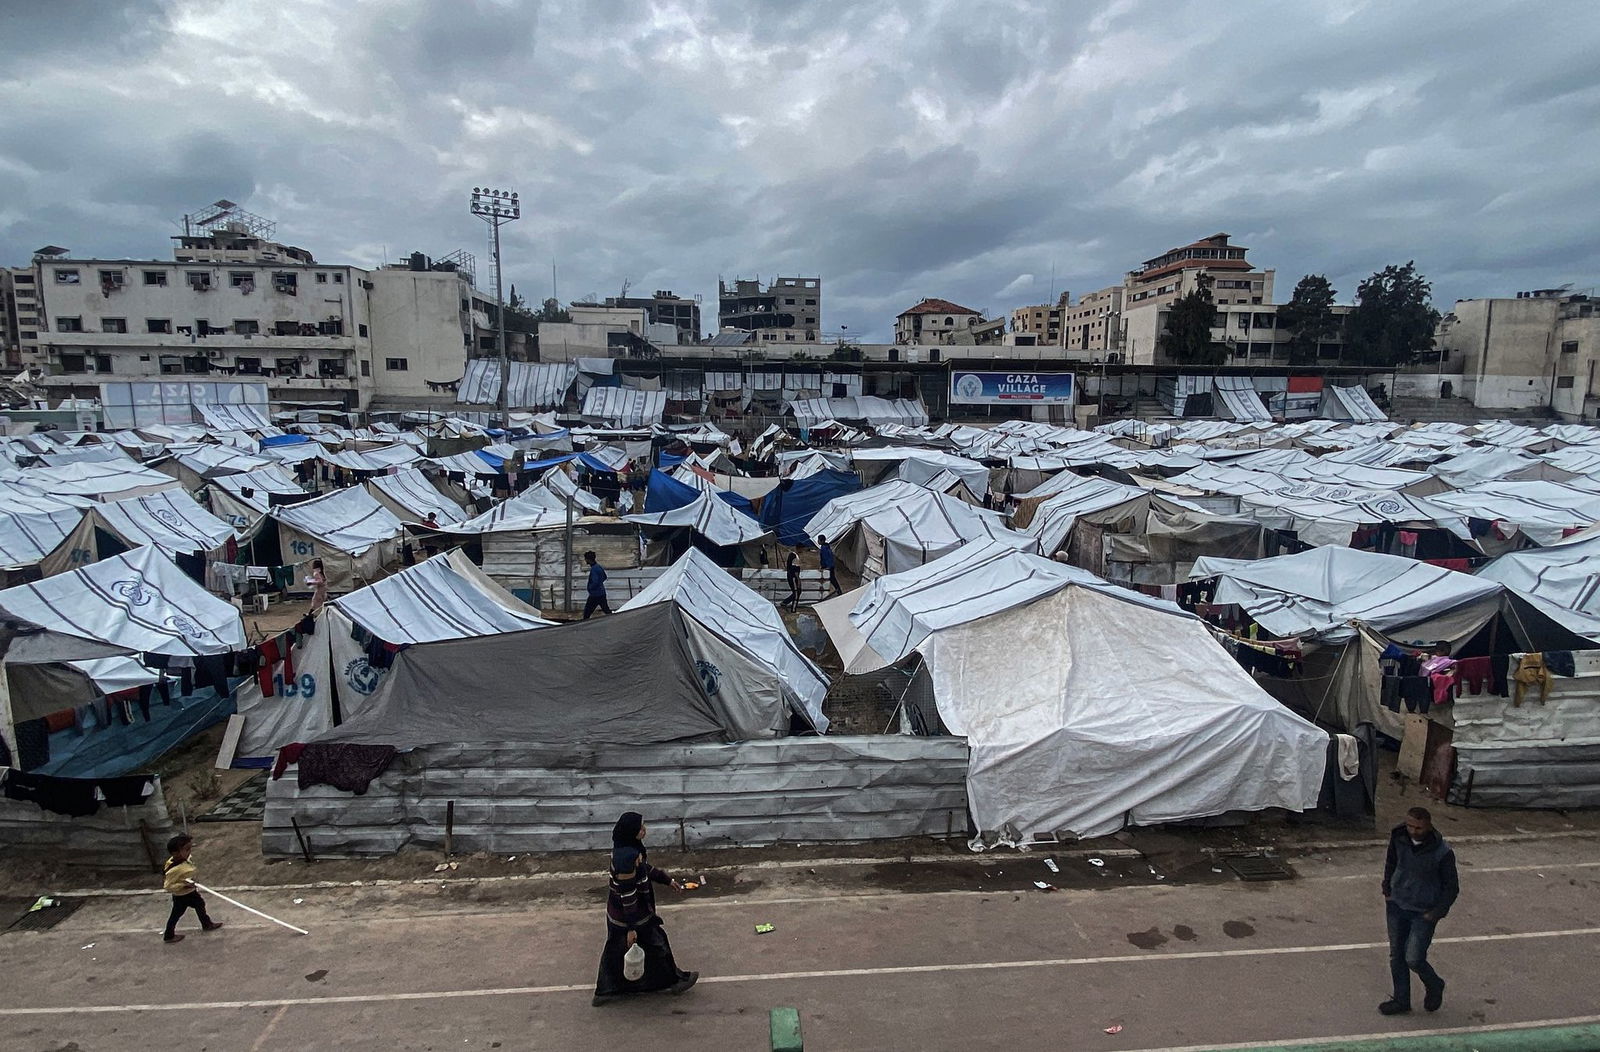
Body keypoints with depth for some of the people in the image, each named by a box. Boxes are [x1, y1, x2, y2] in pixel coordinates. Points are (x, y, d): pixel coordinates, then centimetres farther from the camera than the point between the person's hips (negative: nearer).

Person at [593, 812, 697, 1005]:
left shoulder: (623, 847, -4)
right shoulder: (628, 857, -33)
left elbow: (644, 868, 13)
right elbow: (628, 895, -28)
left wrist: (667, 880, 20)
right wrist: (632, 928, -21)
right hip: (630, 914, -8)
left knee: (616, 949, 23)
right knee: (655, 942, 13)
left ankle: (605, 991, 37)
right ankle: (672, 980, 34)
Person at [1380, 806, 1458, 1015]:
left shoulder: (1442, 853, -20)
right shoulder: (1398, 838, -8)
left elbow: (1451, 888, -7)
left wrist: (1436, 913, -11)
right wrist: (1387, 890, 9)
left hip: (1423, 913, -4)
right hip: (1397, 906, 4)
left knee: (1413, 959, -6)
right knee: (1396, 956, 11)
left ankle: (1434, 986, 26)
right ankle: (1401, 1000, 27)